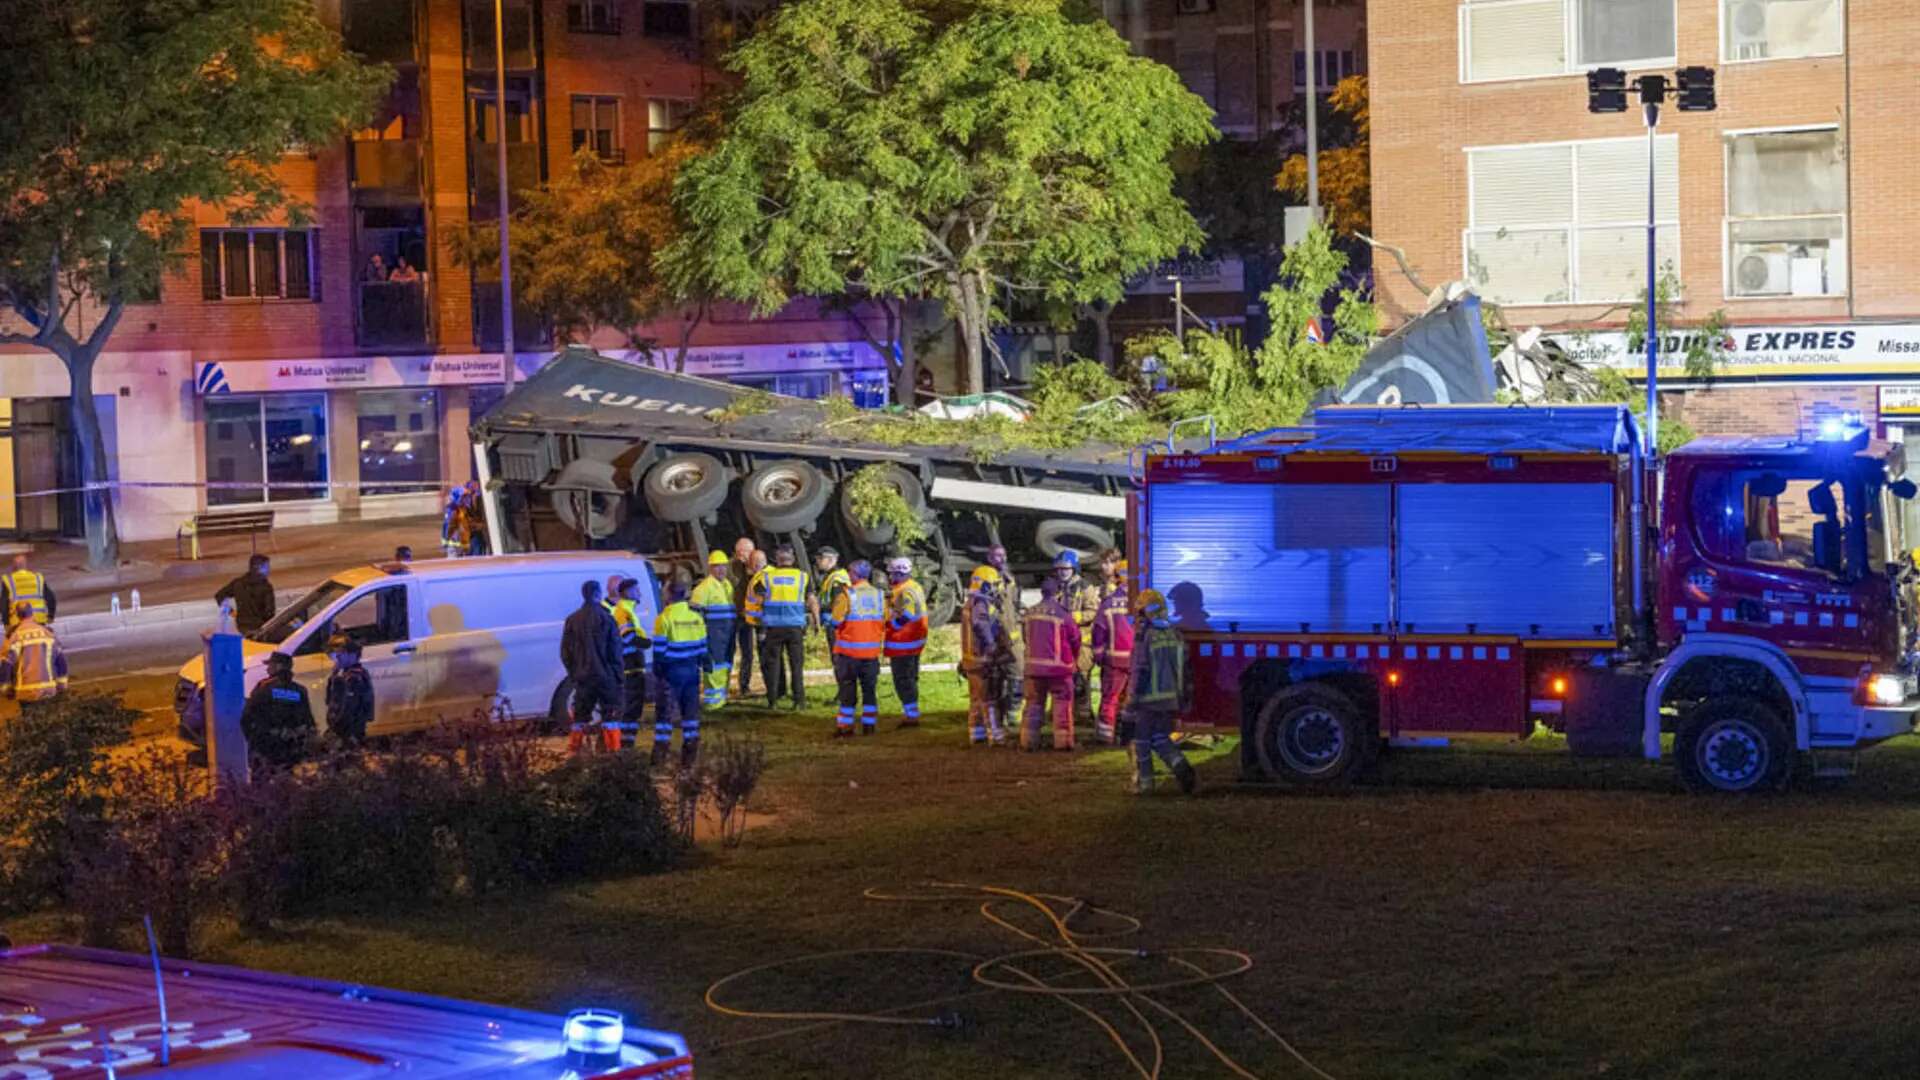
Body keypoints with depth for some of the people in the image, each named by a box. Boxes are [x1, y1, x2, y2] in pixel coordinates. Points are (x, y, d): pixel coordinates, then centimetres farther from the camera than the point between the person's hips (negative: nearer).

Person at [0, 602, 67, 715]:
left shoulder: (14, 637, -8)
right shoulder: (47, 633, 5)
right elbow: (61, 661, 10)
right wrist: (62, 685, 20)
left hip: (26, 693, -3)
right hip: (48, 690, 3)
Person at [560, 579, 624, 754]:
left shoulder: (572, 620, 4)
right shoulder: (605, 618, -8)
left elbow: (565, 651, 7)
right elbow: (615, 650, -8)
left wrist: (573, 673, 15)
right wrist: (617, 673, 0)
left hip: (582, 676, 4)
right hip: (605, 675, -4)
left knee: (580, 714, 11)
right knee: (610, 713, 2)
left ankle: (574, 748, 11)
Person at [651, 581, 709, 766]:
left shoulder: (665, 617, -10)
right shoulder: (696, 616, 5)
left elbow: (660, 647, -10)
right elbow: (702, 645, 10)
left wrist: (657, 668, -3)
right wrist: (705, 665, 17)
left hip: (672, 669, -5)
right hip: (692, 668, 5)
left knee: (664, 710, 0)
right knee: (691, 709, 10)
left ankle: (660, 754, -3)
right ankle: (689, 753, 12)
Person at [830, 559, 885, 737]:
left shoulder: (846, 595, -12)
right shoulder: (879, 596, 4)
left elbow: (836, 622, -11)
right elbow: (885, 623, 8)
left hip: (849, 650, -4)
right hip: (872, 650, 4)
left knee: (847, 689, 2)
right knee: (869, 688, 12)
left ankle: (845, 725, 2)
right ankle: (869, 725, 13)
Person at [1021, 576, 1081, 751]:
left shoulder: (1030, 613, 2)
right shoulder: (1062, 614, -12)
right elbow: (1075, 639, -3)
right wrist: (1075, 657, 16)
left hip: (1034, 665, 4)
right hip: (1058, 666, -4)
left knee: (1034, 703, 13)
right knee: (1062, 704, 5)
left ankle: (1029, 740, 12)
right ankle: (1062, 740, 4)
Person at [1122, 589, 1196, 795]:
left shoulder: (1144, 637, -16)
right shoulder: (1175, 635, 5)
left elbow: (1140, 672, -18)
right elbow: (1186, 671, 11)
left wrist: (1131, 703, -14)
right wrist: (1185, 698, 19)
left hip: (1148, 700, -6)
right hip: (1170, 699, 6)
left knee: (1141, 740, 8)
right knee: (1160, 738, 16)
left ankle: (1144, 781, 13)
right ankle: (1180, 766, -6)